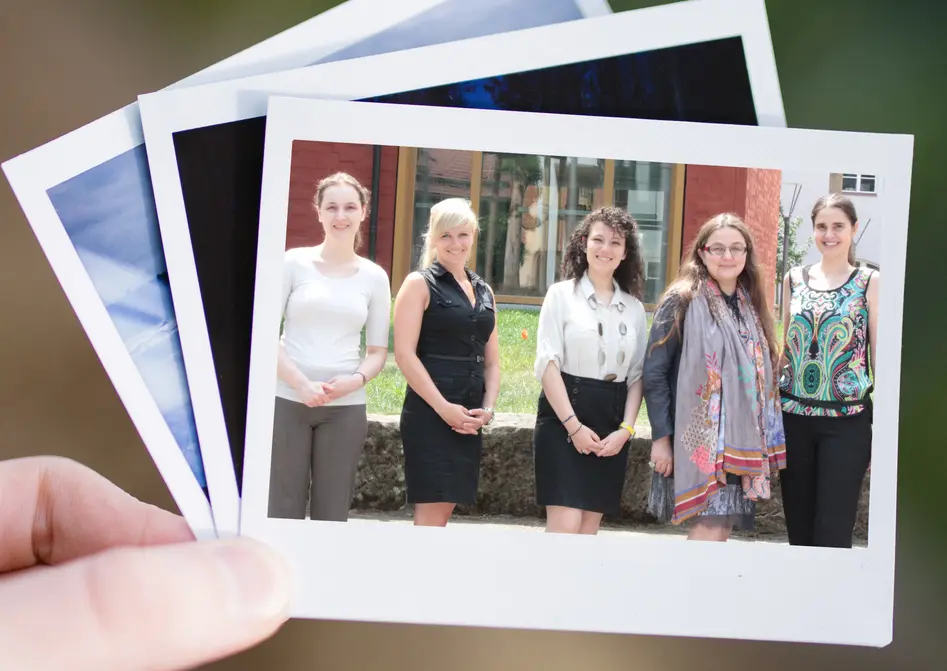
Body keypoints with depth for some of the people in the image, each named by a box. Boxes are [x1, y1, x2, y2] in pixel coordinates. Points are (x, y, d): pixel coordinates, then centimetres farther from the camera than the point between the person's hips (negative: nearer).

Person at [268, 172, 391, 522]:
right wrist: (301, 383, -14)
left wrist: (356, 380, -12)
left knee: (332, 512, 7)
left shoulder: (374, 277, 7)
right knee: (282, 510, 1)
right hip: (287, 401, -1)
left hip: (346, 407, 2)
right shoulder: (295, 262, 2)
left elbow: (378, 351, 9)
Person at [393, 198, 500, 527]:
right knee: (431, 511, -8)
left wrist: (488, 408, 1)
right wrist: (444, 408, -16)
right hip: (429, 413, -6)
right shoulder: (420, 283, -2)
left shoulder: (484, 292, 16)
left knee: (445, 509, 10)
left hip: (469, 417, 6)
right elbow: (405, 354, -11)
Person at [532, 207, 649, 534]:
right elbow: (548, 363, -8)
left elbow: (637, 375, 10)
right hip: (564, 417, -4)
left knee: (590, 527, 8)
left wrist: (626, 428, -4)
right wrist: (573, 425, -16)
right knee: (566, 525, -10)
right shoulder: (561, 294, 0)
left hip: (611, 423, 4)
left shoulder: (634, 308, 12)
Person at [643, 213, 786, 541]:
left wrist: (764, 441, 12)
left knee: (724, 529, 8)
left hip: (741, 443, 6)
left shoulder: (751, 305, 14)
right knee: (708, 530, -10)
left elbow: (763, 374, 17)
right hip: (696, 439, -6)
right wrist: (661, 437, -12)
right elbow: (654, 373, -8)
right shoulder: (682, 301, -5)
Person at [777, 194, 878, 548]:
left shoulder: (871, 282, -1)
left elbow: (880, 356, -1)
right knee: (798, 529, 10)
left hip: (847, 421, -3)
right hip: (793, 416, 3)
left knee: (833, 534, -2)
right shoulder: (794, 279, 8)